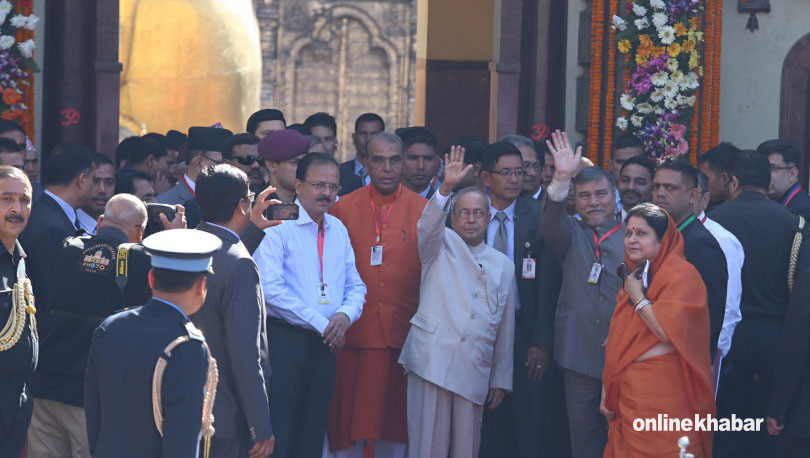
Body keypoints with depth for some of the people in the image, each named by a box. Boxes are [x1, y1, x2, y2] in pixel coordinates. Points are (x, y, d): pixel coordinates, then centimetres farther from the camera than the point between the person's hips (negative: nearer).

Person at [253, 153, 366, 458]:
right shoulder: (277, 225, -8)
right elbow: (270, 289, -17)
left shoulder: (338, 230, 14)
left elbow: (355, 286, 17)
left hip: (325, 344, 7)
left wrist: (346, 315, -7)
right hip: (284, 339, -7)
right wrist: (321, 324, -16)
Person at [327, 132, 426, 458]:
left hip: (404, 334, 0)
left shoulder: (424, 210, 5)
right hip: (354, 335, 0)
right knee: (348, 421, 1)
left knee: (396, 422, 4)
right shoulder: (342, 209, 5)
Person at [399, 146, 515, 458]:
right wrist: (446, 189, -31)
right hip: (432, 360, -3)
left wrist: (501, 381, 14)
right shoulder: (441, 245, 12)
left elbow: (506, 328, 17)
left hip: (474, 372, 3)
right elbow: (428, 225, -13)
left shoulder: (503, 265, 18)